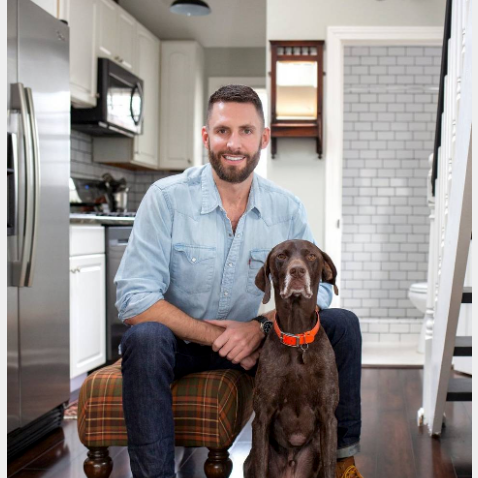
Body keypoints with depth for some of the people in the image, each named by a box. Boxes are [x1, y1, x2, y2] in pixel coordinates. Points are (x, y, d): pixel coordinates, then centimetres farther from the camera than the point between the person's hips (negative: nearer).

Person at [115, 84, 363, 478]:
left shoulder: (286, 208, -4)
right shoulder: (167, 198, -14)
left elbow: (318, 288, -4)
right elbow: (133, 301, -18)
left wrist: (260, 327, -23)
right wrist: (217, 338, -23)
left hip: (256, 341, 3)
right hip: (182, 342, -3)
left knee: (342, 323, -14)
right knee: (145, 338, -36)